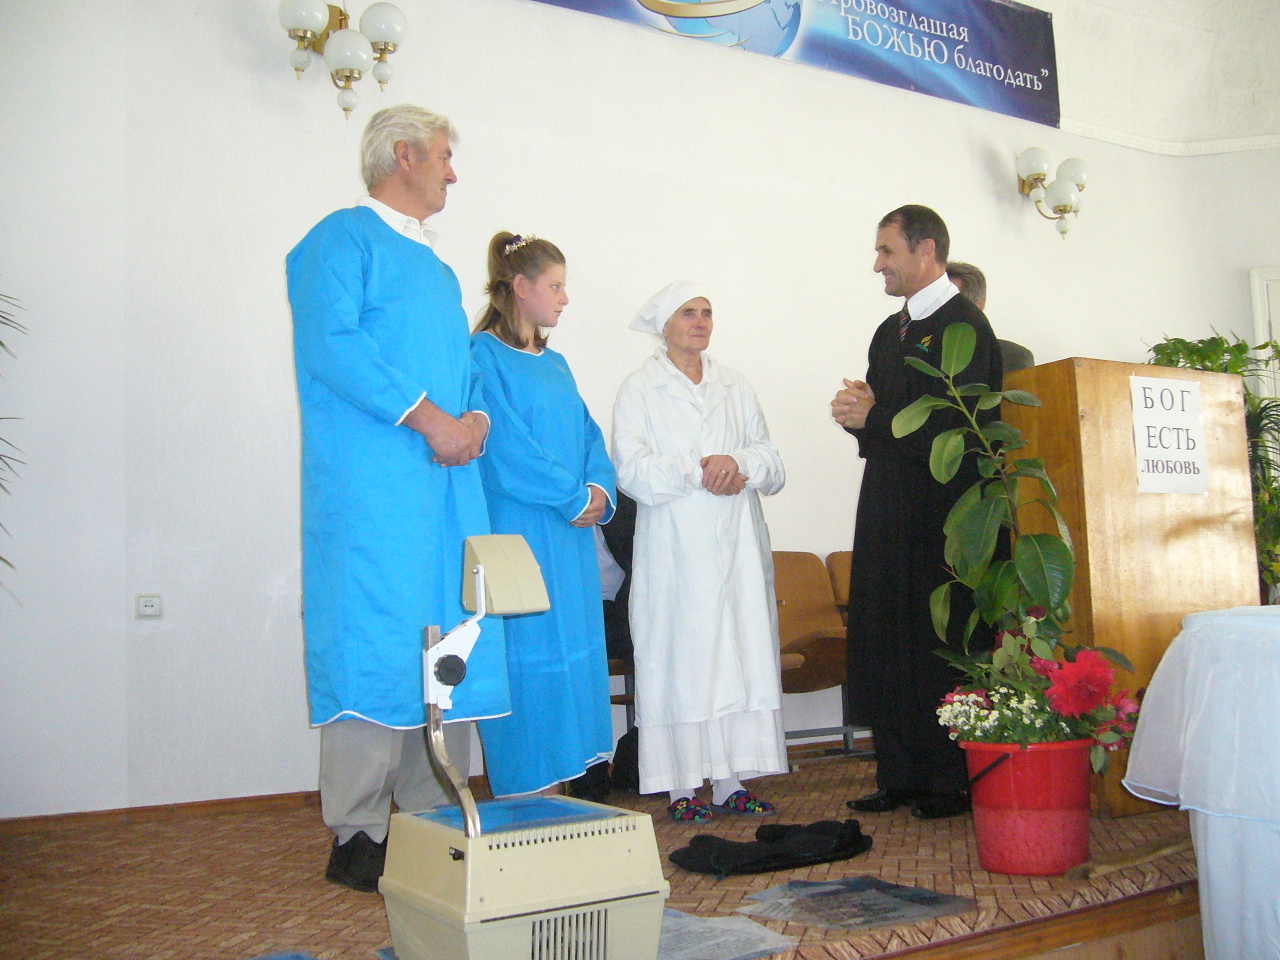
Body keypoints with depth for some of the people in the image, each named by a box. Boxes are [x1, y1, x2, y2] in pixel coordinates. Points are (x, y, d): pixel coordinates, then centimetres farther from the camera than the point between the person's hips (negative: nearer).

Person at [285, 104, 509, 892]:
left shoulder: (436, 264, 26)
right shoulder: (343, 240, 1)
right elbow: (332, 345, -14)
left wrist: (477, 420, 3)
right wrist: (429, 419, -17)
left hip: (449, 481, 8)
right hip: (373, 486, -8)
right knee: (374, 646, -8)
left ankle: (431, 821, 14)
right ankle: (358, 838, 0)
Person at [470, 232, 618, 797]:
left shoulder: (554, 364, 19)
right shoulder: (484, 355, -6)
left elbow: (589, 438, 16)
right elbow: (506, 448, -15)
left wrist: (600, 490, -4)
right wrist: (575, 497, -11)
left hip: (572, 537, 8)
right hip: (517, 534, -8)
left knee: (569, 654, 9)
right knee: (526, 659, -5)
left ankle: (556, 788, 18)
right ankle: (521, 801, 3)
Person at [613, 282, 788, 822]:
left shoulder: (736, 387, 18)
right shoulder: (640, 389, 6)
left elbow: (772, 465, 10)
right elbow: (631, 469, -7)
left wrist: (738, 464, -10)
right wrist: (698, 471, -14)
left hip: (736, 548, 4)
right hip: (674, 550, -4)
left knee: (738, 655, 1)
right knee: (679, 660, -5)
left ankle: (730, 782, 7)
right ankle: (681, 787, 2)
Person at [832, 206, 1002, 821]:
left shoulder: (964, 326, -8)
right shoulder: (890, 332, 19)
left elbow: (953, 428, -18)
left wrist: (871, 417, -11)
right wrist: (859, 407, -3)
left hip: (944, 519, -8)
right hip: (891, 514, 8)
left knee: (944, 645, -3)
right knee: (888, 641, 8)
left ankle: (955, 781, 8)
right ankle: (901, 776, 17)